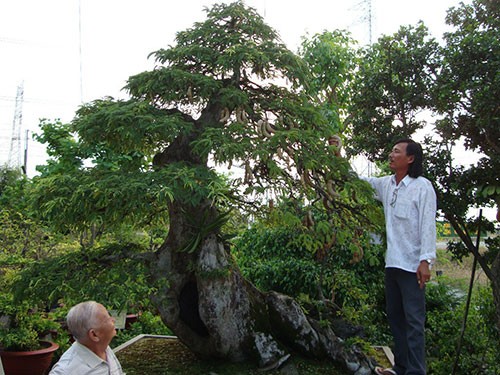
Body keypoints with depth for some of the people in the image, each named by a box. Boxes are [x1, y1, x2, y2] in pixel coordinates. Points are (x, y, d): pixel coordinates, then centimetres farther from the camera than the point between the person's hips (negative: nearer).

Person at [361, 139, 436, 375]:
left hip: (412, 265, -7)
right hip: (392, 263, 8)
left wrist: (426, 260, -20)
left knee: (413, 321, -4)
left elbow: (428, 224, -13)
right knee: (395, 317, 15)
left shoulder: (422, 186, -8)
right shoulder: (386, 184, 11)